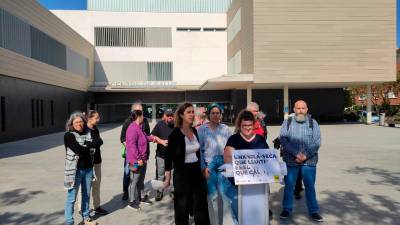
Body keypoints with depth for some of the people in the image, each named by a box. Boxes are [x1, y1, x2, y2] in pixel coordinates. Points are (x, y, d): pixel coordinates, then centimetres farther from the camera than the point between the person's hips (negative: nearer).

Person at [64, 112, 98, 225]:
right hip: (75, 170, -5)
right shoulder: (68, 135, -9)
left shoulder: (88, 133, 7)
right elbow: (78, 149, -20)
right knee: (72, 198, 2)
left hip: (88, 168, 5)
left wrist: (86, 144, -19)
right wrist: (90, 147, -6)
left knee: (86, 195, 17)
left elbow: (98, 142, -9)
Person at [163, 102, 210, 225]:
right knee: (182, 207, 9)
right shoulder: (175, 133, -14)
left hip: (197, 172, 5)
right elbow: (169, 156, -11)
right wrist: (168, 178, -10)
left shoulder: (194, 131, 4)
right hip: (182, 174, -5)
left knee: (201, 206, 11)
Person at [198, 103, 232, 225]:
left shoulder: (225, 129, 5)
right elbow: (198, 149, -2)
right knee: (212, 196, 0)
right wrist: (203, 167, -8)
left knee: (221, 195, 11)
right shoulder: (202, 129, -1)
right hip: (209, 166, -3)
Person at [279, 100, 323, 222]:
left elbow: (317, 142, -3)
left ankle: (313, 211, 22)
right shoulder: (287, 122, 4)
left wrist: (305, 155, -14)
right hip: (290, 160, 0)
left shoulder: (313, 123, 6)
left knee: (310, 186, 7)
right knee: (289, 185, 7)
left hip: (309, 161, 0)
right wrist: (296, 154, -17)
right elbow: (283, 139, -7)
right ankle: (287, 209, 22)